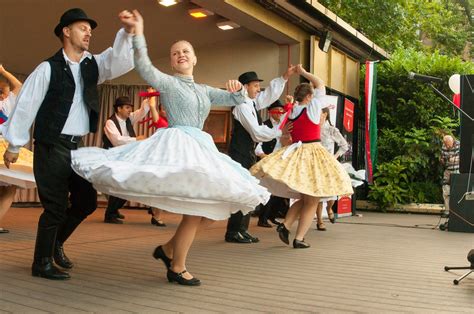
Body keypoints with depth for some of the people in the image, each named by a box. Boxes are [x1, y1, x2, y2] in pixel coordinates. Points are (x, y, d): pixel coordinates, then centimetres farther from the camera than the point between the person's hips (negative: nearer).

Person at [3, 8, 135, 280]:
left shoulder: (93, 65, 9)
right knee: (56, 206, -2)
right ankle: (42, 263, 16)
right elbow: (26, 106, -5)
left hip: (78, 146, 6)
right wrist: (14, 146, -2)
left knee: (87, 201, 10)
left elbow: (123, 61, -6)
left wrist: (128, 32, -23)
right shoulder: (49, 68, -7)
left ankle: (56, 243, 32)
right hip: (52, 147, -6)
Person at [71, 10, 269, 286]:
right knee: (195, 208, -14)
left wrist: (237, 89, -4)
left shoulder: (204, 90, 21)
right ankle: (177, 268, 3)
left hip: (202, 149, 8)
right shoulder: (167, 82, 3)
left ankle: (169, 249, 19)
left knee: (216, 206, 5)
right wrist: (138, 34, -26)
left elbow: (236, 101, 18)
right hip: (178, 146, -8)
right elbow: (144, 68, -16)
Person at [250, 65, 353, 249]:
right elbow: (321, 85, 6)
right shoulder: (312, 108, -7)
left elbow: (283, 139, 12)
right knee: (312, 201, 4)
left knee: (303, 198, 21)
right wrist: (303, 72, 13)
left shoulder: (288, 114, 8)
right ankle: (299, 239, 2)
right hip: (312, 155, -6)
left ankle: (285, 225, 4)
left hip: (293, 155, 6)